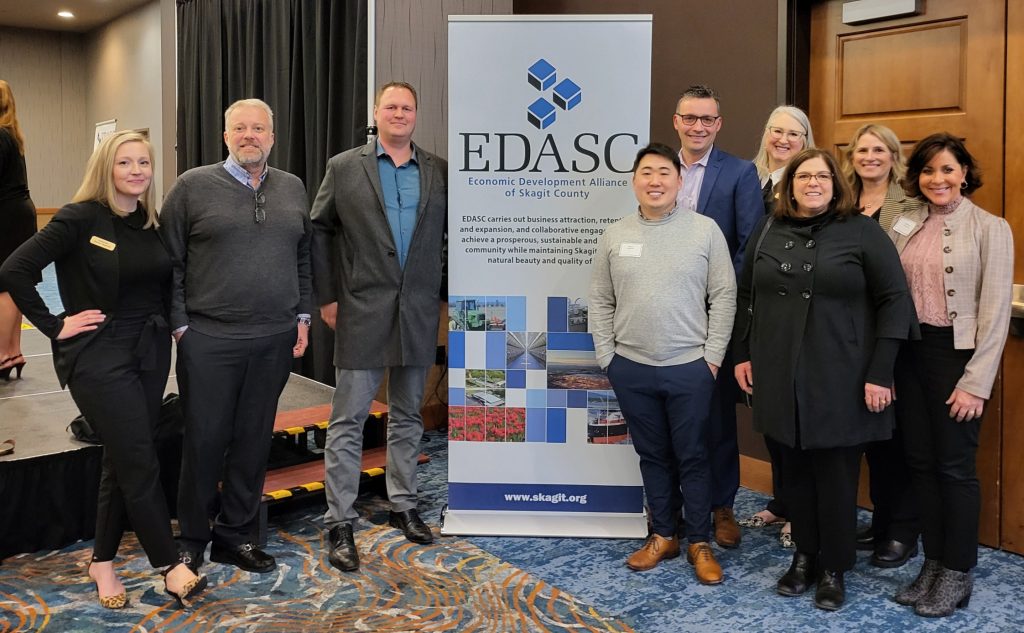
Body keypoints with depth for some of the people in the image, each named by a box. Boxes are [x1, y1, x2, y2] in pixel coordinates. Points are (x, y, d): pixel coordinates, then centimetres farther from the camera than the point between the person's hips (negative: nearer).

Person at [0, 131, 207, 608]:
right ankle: (171, 566, 9)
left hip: (150, 353, 6)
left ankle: (103, 562, 28)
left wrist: (174, 325, 3)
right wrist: (55, 326, -13)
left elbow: (165, 286, 19)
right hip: (99, 357, -6)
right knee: (141, 464, -4)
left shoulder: (152, 225, 7)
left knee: (122, 461, 13)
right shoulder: (80, 218, -11)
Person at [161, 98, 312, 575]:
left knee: (253, 440, 10)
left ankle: (235, 536, 25)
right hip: (209, 339, -3)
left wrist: (302, 316, 10)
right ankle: (192, 540, 21)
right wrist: (180, 325, -5)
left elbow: (304, 256, 16)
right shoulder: (193, 186, -1)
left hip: (275, 340, 4)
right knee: (204, 440, 4)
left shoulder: (293, 189, 11)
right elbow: (168, 262, -1)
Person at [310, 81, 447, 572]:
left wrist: (447, 293, 4)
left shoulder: (438, 172, 7)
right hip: (362, 312, -2)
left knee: (408, 416, 13)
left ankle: (403, 506, 27)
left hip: (418, 312, 3)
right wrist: (326, 297, -2)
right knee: (348, 420, -1)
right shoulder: (344, 168, 2)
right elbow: (319, 231, 3)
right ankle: (339, 524, 7)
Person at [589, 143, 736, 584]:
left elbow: (724, 296, -3)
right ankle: (662, 535, 28)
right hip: (631, 369, 3)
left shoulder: (705, 230, -3)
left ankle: (699, 543, 21)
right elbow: (600, 302, 7)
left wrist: (712, 356, -7)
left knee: (692, 457, 7)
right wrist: (607, 357, 2)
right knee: (652, 456, 14)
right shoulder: (614, 236, 4)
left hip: (690, 367, -2)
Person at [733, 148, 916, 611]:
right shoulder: (768, 232, 8)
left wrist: (880, 373, -10)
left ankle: (834, 568, 20)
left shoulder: (862, 232, -4)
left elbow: (895, 301, -6)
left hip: (839, 381, -3)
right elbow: (745, 296, 15)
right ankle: (804, 555, 26)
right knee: (794, 471, 10)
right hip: (778, 378, 3)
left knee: (835, 474, 5)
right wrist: (742, 355, 10)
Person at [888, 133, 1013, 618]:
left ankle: (957, 574, 17)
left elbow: (995, 311, -9)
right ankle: (933, 563, 24)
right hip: (910, 353, 5)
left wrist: (975, 382, -13)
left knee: (954, 465, 2)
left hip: (957, 354, -5)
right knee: (920, 461, 10)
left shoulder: (990, 229, -6)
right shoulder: (905, 226, 8)